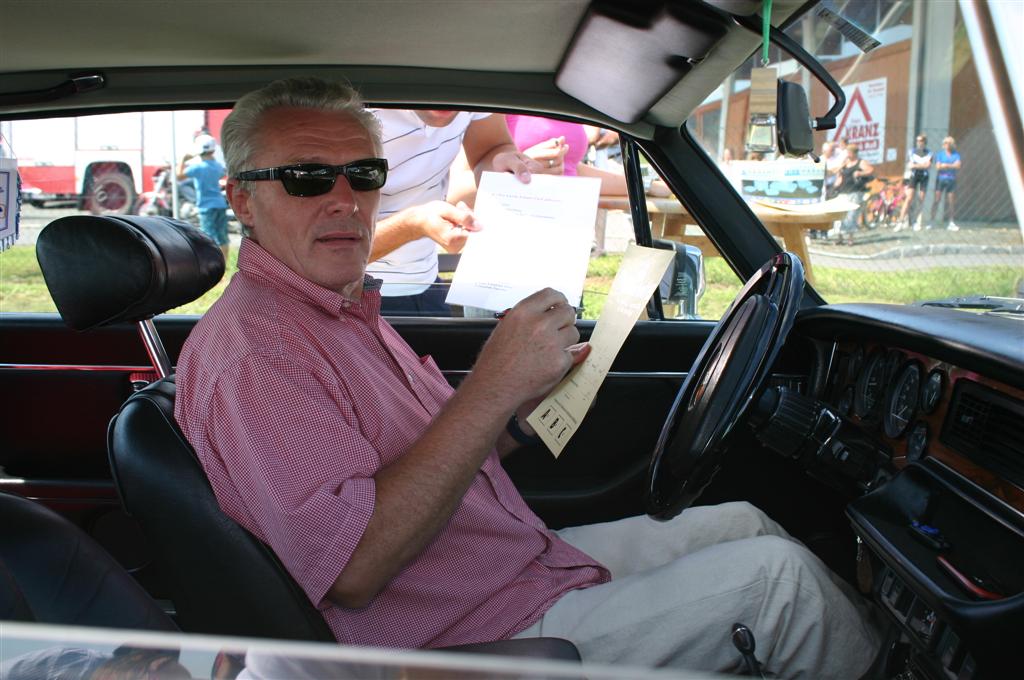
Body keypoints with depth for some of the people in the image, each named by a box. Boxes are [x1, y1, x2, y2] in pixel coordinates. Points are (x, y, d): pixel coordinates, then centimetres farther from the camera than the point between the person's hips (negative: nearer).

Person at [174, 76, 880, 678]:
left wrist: (525, 401, -3)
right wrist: (493, 387, -30)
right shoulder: (249, 348, -21)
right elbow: (352, 569, -29)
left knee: (742, 522, 14)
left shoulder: (348, 312, 11)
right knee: (774, 573, -4)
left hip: (530, 559, 9)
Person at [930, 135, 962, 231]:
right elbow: (938, 167, -5)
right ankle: (931, 221, -4)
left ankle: (951, 223, 5)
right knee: (937, 200, -6)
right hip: (940, 179, -1)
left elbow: (958, 165, -6)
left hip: (951, 180, 1)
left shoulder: (956, 154, 8)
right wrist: (952, 166, -8)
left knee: (951, 201, 1)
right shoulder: (940, 154, 6)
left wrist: (946, 165, -13)